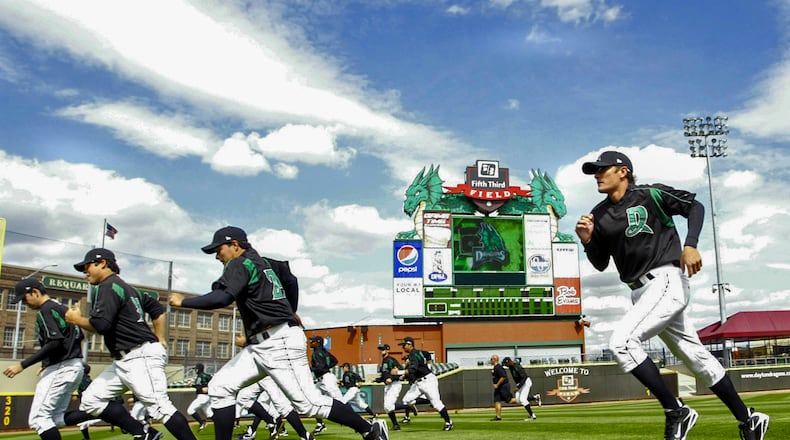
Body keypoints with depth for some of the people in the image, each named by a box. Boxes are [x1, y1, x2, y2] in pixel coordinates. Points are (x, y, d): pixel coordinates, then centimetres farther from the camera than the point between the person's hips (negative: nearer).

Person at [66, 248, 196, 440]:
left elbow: (101, 325, -19)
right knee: (91, 399, 7)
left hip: (142, 357, -11)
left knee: (160, 407, -14)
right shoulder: (126, 287, 22)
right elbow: (158, 310, 25)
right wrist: (159, 340, 21)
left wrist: (77, 319, -1)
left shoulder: (108, 286, -7)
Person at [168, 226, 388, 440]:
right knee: (219, 386, 4)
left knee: (310, 403, -8)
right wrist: (291, 312, 40)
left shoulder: (240, 264, -9)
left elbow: (223, 298, -24)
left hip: (279, 342, -10)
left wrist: (183, 301, -14)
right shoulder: (262, 262, 18)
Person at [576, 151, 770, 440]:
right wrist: (587, 241, -7)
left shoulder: (651, 195, -5)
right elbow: (600, 264, 12)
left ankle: (676, 411, -11)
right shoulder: (599, 215, 10)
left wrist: (690, 245, -15)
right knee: (696, 356, 13)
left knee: (621, 341, -22)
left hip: (666, 282, -7)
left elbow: (695, 207, -1)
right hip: (641, 293, 7)